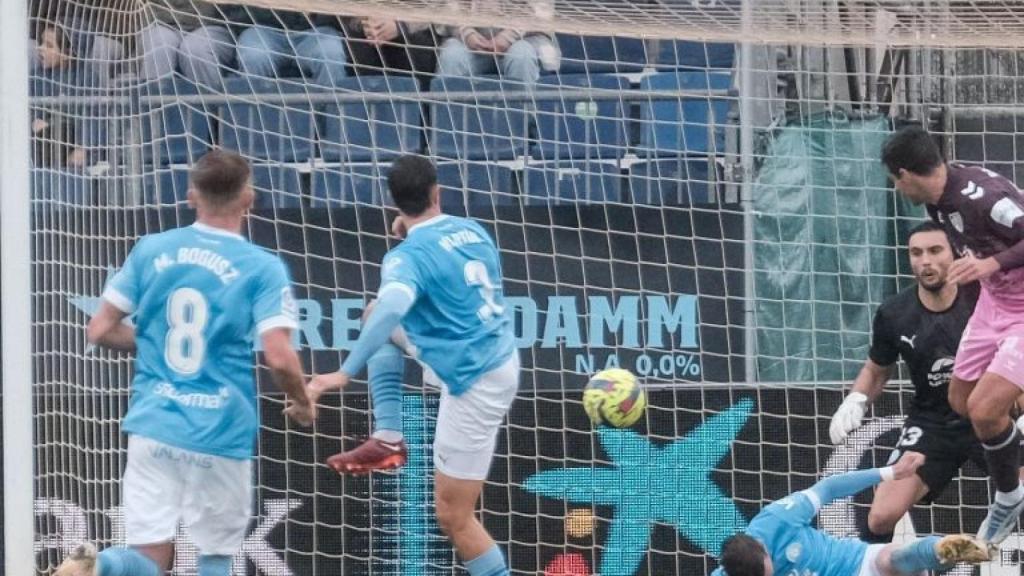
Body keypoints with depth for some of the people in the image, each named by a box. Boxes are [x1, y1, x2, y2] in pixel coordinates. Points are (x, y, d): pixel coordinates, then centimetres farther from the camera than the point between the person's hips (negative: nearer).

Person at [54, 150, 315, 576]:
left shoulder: (151, 250, 4)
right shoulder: (262, 268, -7)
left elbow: (100, 330, 7)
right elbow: (279, 358, -16)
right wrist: (302, 403, 5)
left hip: (154, 425, 3)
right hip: (221, 434, -3)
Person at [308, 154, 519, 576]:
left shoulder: (409, 256, -20)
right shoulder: (473, 230, 3)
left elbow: (391, 310, -40)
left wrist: (345, 374, -45)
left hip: (475, 384, -8)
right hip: (498, 358, 8)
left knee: (453, 516, 1)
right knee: (380, 324, 17)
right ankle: (388, 439, 12)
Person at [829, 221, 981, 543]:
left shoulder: (980, 296, -15)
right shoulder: (893, 315, -7)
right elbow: (877, 371, 12)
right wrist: (855, 402, -6)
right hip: (931, 424, 2)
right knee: (882, 516, -12)